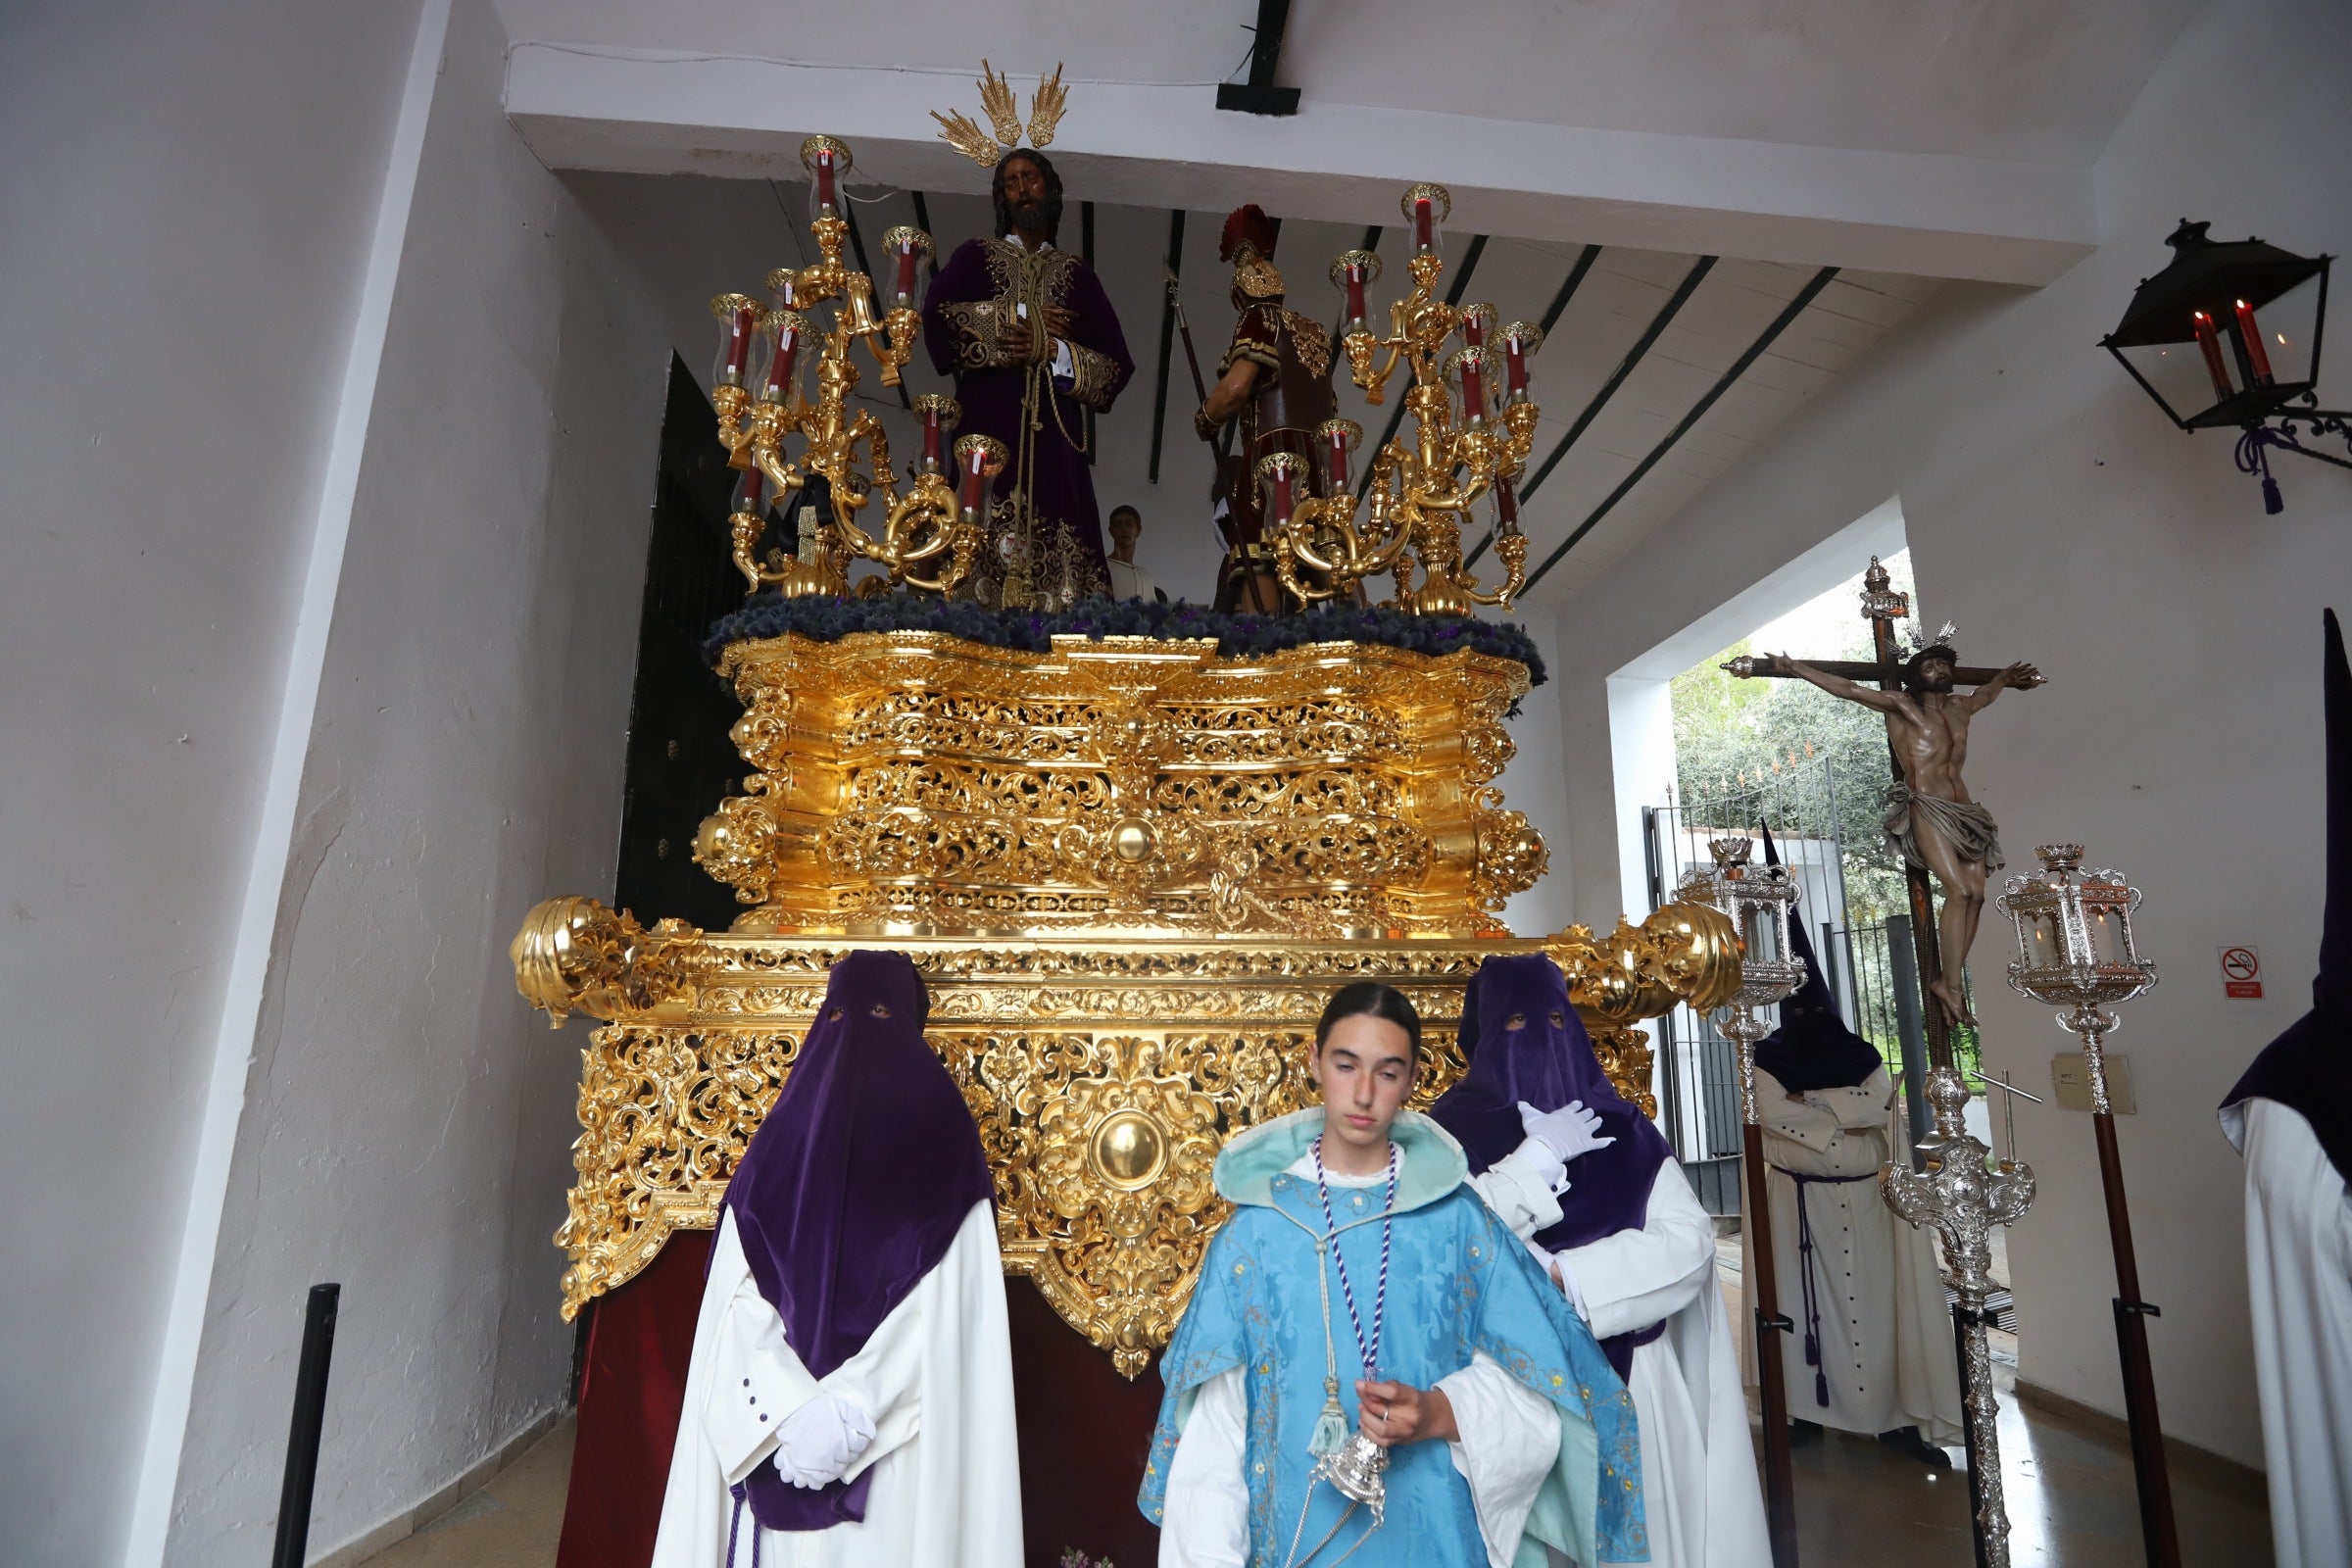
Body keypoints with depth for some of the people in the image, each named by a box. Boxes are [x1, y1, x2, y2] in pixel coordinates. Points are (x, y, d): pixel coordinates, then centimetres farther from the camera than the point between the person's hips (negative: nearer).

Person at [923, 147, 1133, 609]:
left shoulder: (1077, 274, 21)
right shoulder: (975, 255, 18)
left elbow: (1116, 364, 10)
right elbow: (937, 315, -2)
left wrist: (1053, 350, -5)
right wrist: (1021, 318, -2)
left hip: (1053, 431, 1)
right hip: (990, 423, -1)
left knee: (1055, 555, -11)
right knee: (988, 540, -15)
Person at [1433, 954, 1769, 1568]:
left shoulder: (1622, 1126, 5)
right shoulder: (1454, 1129, -4)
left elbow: (1690, 1240, -5)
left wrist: (1563, 1274, -15)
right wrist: (1538, 1157, -16)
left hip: (1630, 1385, 2)